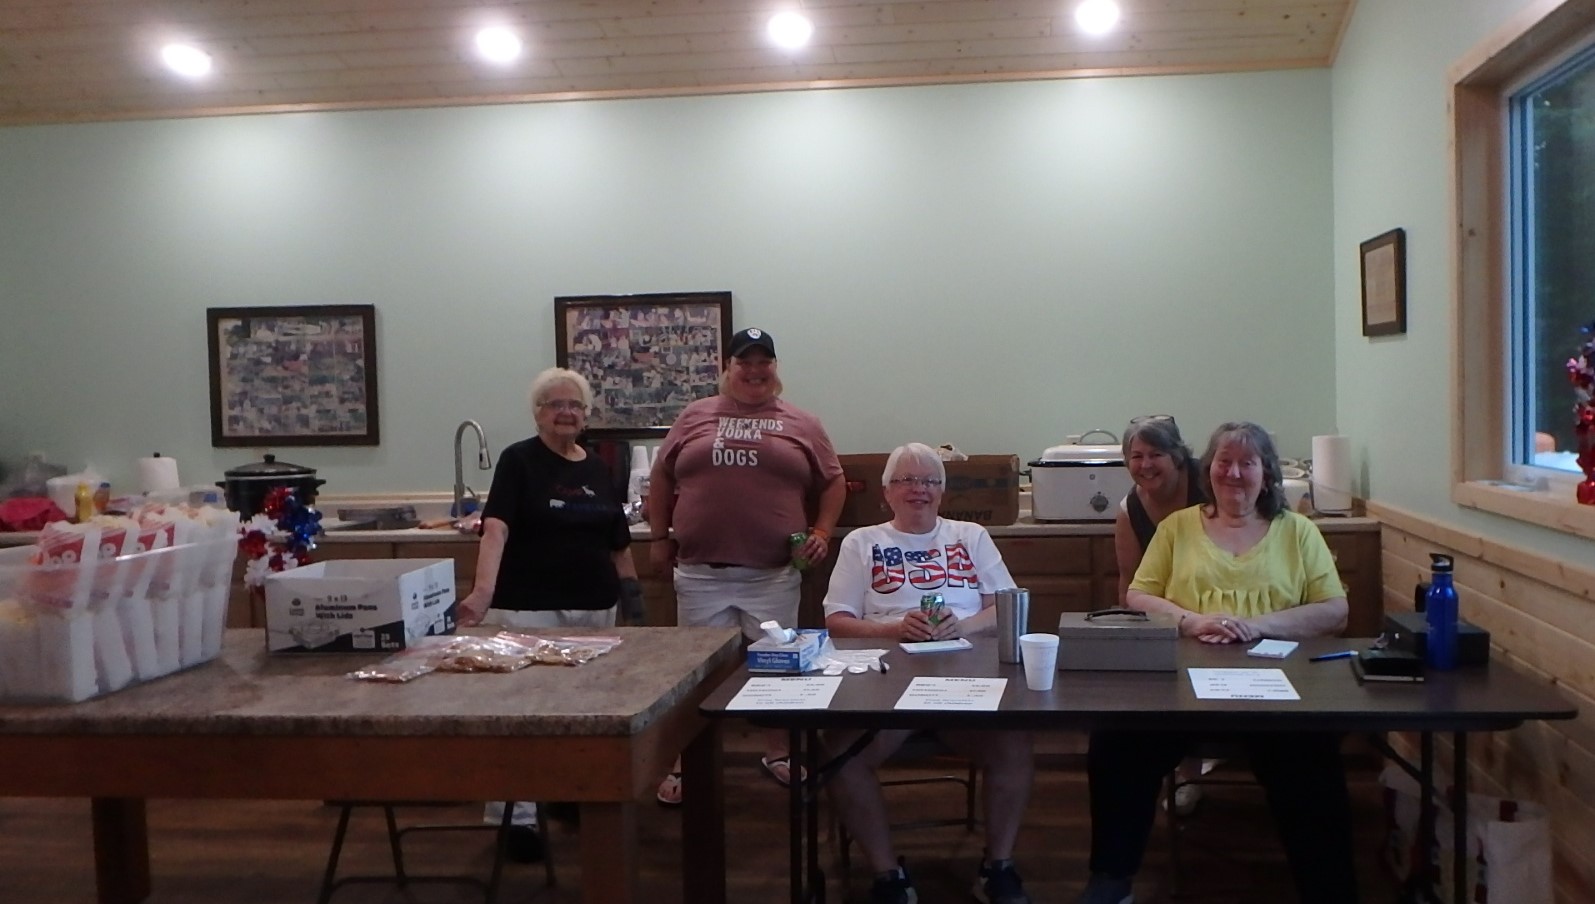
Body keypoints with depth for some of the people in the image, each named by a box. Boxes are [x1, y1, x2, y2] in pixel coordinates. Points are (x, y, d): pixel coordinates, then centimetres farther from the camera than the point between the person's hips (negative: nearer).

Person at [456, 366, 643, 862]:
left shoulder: (597, 469, 13)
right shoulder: (518, 460, -5)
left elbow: (618, 542, 20)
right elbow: (496, 527, -20)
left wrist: (633, 592, 16)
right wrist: (483, 590, -34)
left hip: (595, 607, 6)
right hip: (529, 608, -6)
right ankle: (516, 816, -2)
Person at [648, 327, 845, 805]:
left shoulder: (801, 424, 7)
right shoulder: (694, 417, 8)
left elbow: (833, 482, 12)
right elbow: (662, 478, 13)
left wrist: (822, 532, -1)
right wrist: (659, 537, 8)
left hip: (774, 574, 0)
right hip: (700, 572, 0)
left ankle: (777, 754, 26)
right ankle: (684, 764, 17)